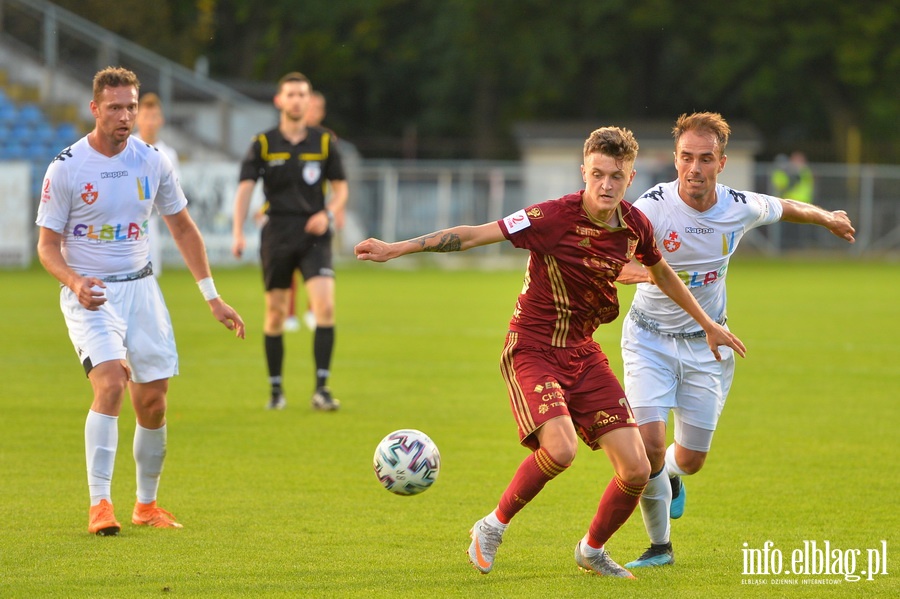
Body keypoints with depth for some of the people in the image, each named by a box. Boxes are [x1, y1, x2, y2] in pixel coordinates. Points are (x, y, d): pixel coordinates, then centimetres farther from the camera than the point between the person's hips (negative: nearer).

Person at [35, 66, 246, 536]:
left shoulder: (151, 161, 2)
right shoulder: (66, 168, -9)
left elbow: (182, 227, 13)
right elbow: (47, 246, -5)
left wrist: (212, 297, 10)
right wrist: (75, 282, -26)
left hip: (140, 287, 4)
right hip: (90, 294, -4)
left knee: (153, 404, 4)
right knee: (110, 383, -25)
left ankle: (146, 505, 22)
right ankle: (99, 504, -22)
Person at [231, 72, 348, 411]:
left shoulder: (324, 142, 4)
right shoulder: (263, 144, 1)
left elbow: (340, 188, 11)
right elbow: (245, 188, -4)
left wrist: (329, 214, -10)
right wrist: (238, 233, -17)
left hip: (313, 234, 0)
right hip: (276, 234, 0)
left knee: (325, 306, -16)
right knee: (275, 313, 4)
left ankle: (321, 389, -14)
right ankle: (276, 390, 17)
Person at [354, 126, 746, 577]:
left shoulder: (635, 226, -2)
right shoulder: (556, 217, -20)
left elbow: (661, 273, 20)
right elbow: (473, 235, -18)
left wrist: (708, 324, 29)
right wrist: (397, 249, -22)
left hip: (583, 353, 6)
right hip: (532, 350, -6)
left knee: (636, 471, -3)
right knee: (560, 449, -30)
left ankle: (592, 550, 26)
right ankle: (493, 527, -4)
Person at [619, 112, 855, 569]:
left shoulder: (741, 208, -11)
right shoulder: (654, 206, -24)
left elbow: (782, 207, 12)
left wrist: (827, 218, 31)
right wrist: (628, 269, -62)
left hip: (705, 343, 3)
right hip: (650, 338, -3)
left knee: (691, 458, 6)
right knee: (648, 444, -17)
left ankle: (670, 475, 47)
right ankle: (659, 545, 7)